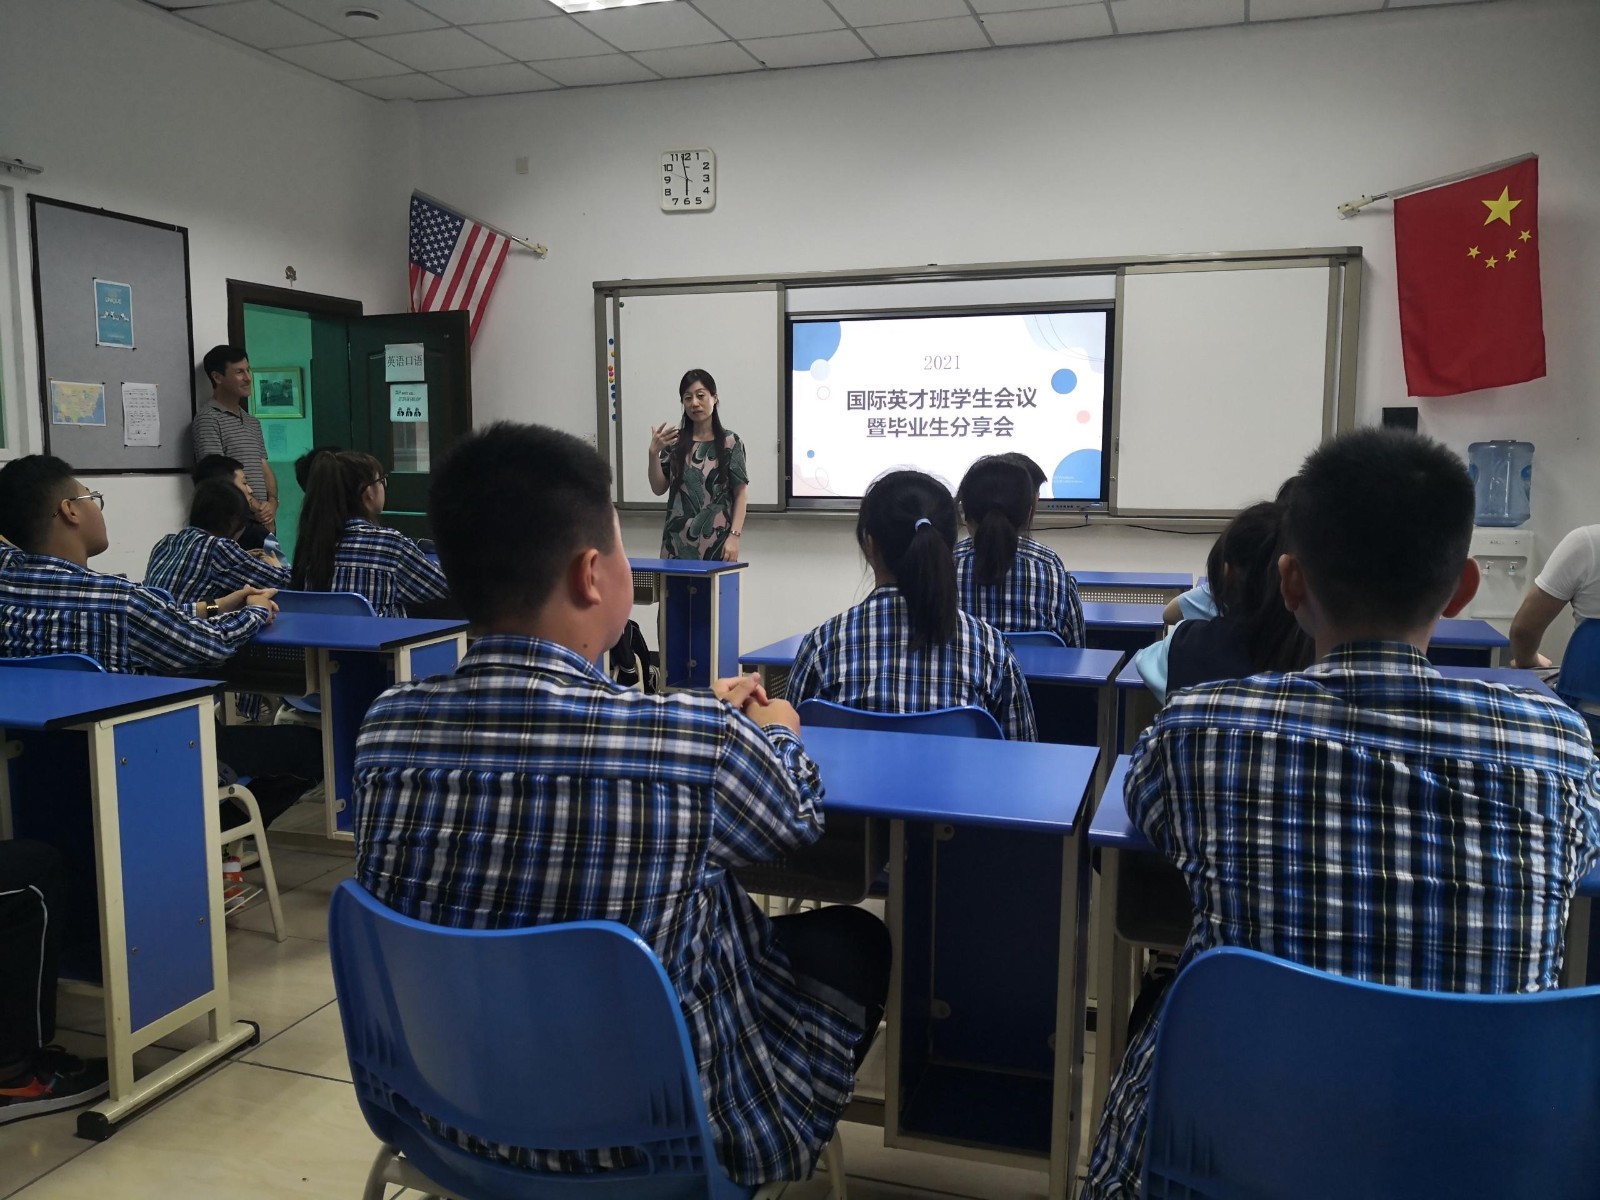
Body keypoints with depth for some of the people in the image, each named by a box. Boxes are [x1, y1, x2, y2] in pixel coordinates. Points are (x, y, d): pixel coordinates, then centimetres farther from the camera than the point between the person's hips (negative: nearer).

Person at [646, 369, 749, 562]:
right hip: (679, 544, 2)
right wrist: (654, 453, -7)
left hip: (716, 543, -2)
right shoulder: (675, 442, 6)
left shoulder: (730, 443, -1)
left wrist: (734, 536, -10)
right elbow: (658, 488, 7)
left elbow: (741, 494, -1)